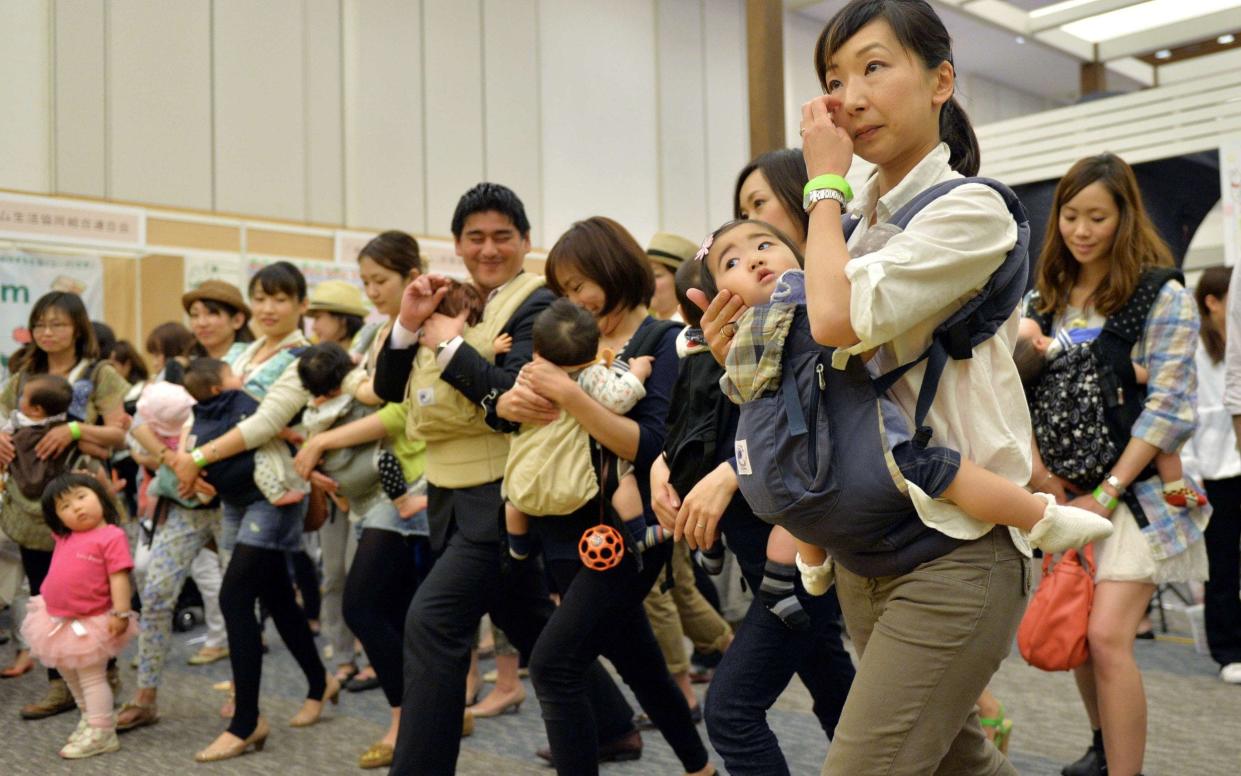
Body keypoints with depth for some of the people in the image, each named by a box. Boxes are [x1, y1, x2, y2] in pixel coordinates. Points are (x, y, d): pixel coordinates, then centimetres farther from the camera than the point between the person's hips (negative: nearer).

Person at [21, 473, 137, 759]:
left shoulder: (111, 536, -18)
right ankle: (89, 719, 38)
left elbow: (119, 577, -21)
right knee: (70, 675, 21)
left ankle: (100, 734, 5)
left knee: (92, 677, -2)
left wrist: (121, 613, -25)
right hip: (57, 619, 9)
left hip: (88, 622, -8)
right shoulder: (64, 537, 5)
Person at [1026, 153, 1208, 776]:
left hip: (1134, 493, -5)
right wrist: (1037, 469, -7)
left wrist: (1106, 494, -16)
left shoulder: (1164, 297, -6)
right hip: (1063, 493, 5)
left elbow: (1168, 409, -12)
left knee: (1107, 635, -16)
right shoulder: (1044, 301, 9)